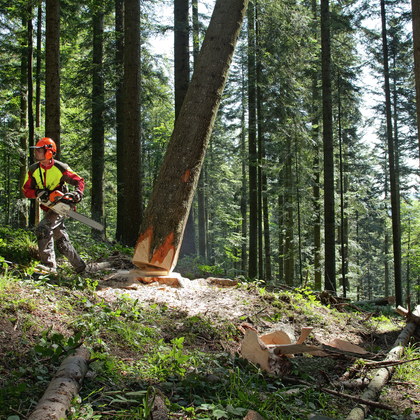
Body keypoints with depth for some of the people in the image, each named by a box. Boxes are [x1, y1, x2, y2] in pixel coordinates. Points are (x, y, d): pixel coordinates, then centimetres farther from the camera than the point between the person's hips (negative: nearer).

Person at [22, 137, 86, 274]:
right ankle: (79, 265, 22)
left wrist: (78, 193, -25)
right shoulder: (33, 170, -1)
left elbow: (79, 181, -6)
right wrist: (38, 192, -21)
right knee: (61, 240, 9)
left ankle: (49, 264, -23)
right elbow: (26, 190, -2)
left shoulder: (60, 168, -13)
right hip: (47, 210, 6)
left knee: (43, 229, -25)